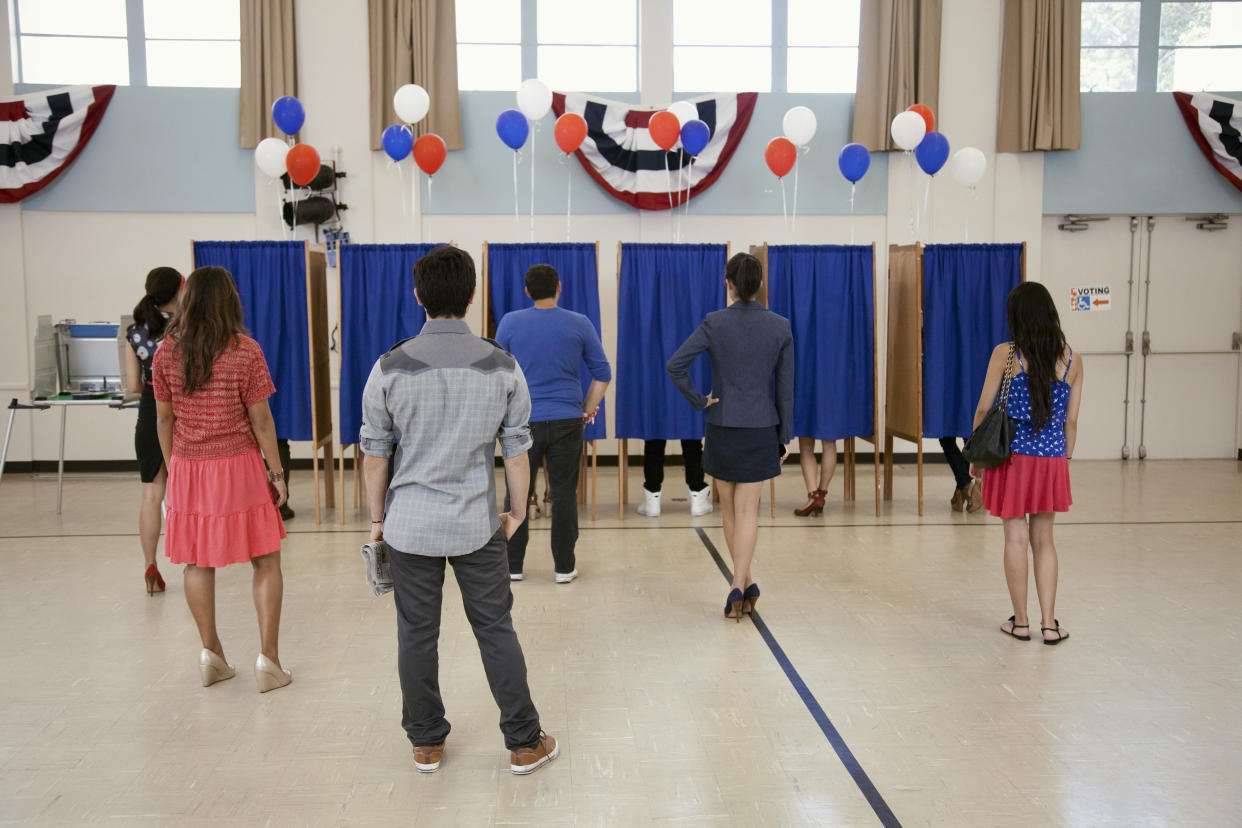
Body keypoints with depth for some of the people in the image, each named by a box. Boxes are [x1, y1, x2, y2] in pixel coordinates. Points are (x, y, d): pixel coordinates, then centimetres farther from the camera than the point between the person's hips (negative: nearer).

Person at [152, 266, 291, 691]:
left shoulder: (166, 351, 1)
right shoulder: (244, 350, -10)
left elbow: (164, 419, 6)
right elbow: (260, 419, -8)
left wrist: (171, 468, 17)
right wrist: (276, 472, -1)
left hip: (188, 466, 4)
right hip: (238, 466, -4)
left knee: (198, 561, 13)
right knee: (266, 561, 5)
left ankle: (211, 654, 22)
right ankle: (268, 659, 4)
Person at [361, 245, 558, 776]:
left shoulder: (391, 368, -8)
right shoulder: (502, 367, -7)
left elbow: (374, 452, -2)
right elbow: (516, 449, -1)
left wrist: (377, 517, 11)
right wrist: (518, 511, 12)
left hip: (410, 524, 0)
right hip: (477, 524, 0)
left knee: (416, 634, 13)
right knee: (496, 631, 11)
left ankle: (426, 744, 28)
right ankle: (524, 743, 22)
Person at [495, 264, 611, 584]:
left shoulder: (510, 323, -1)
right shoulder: (579, 324, 0)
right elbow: (603, 374, 4)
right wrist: (588, 409, 13)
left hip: (524, 420, 0)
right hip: (566, 420, 0)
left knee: (518, 493, 9)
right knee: (564, 493, 6)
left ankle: (513, 565, 16)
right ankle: (564, 566, 12)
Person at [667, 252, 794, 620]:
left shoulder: (714, 323, -8)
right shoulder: (780, 327, -3)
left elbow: (675, 365, -17)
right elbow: (785, 387, 0)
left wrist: (698, 401, -3)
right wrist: (784, 437, 7)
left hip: (722, 427, 0)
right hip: (761, 428, 0)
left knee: (730, 509, 14)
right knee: (747, 510, 5)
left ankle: (747, 584, 24)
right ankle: (738, 588, -4)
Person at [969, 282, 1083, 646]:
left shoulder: (1006, 354, -8)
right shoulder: (1072, 359, 2)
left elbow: (983, 409, -5)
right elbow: (1071, 421, 5)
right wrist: (1064, 460, 17)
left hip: (1012, 457, -3)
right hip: (1052, 459, 3)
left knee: (1016, 537, 5)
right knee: (1044, 540, 13)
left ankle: (1020, 622, 14)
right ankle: (1049, 623, 13)